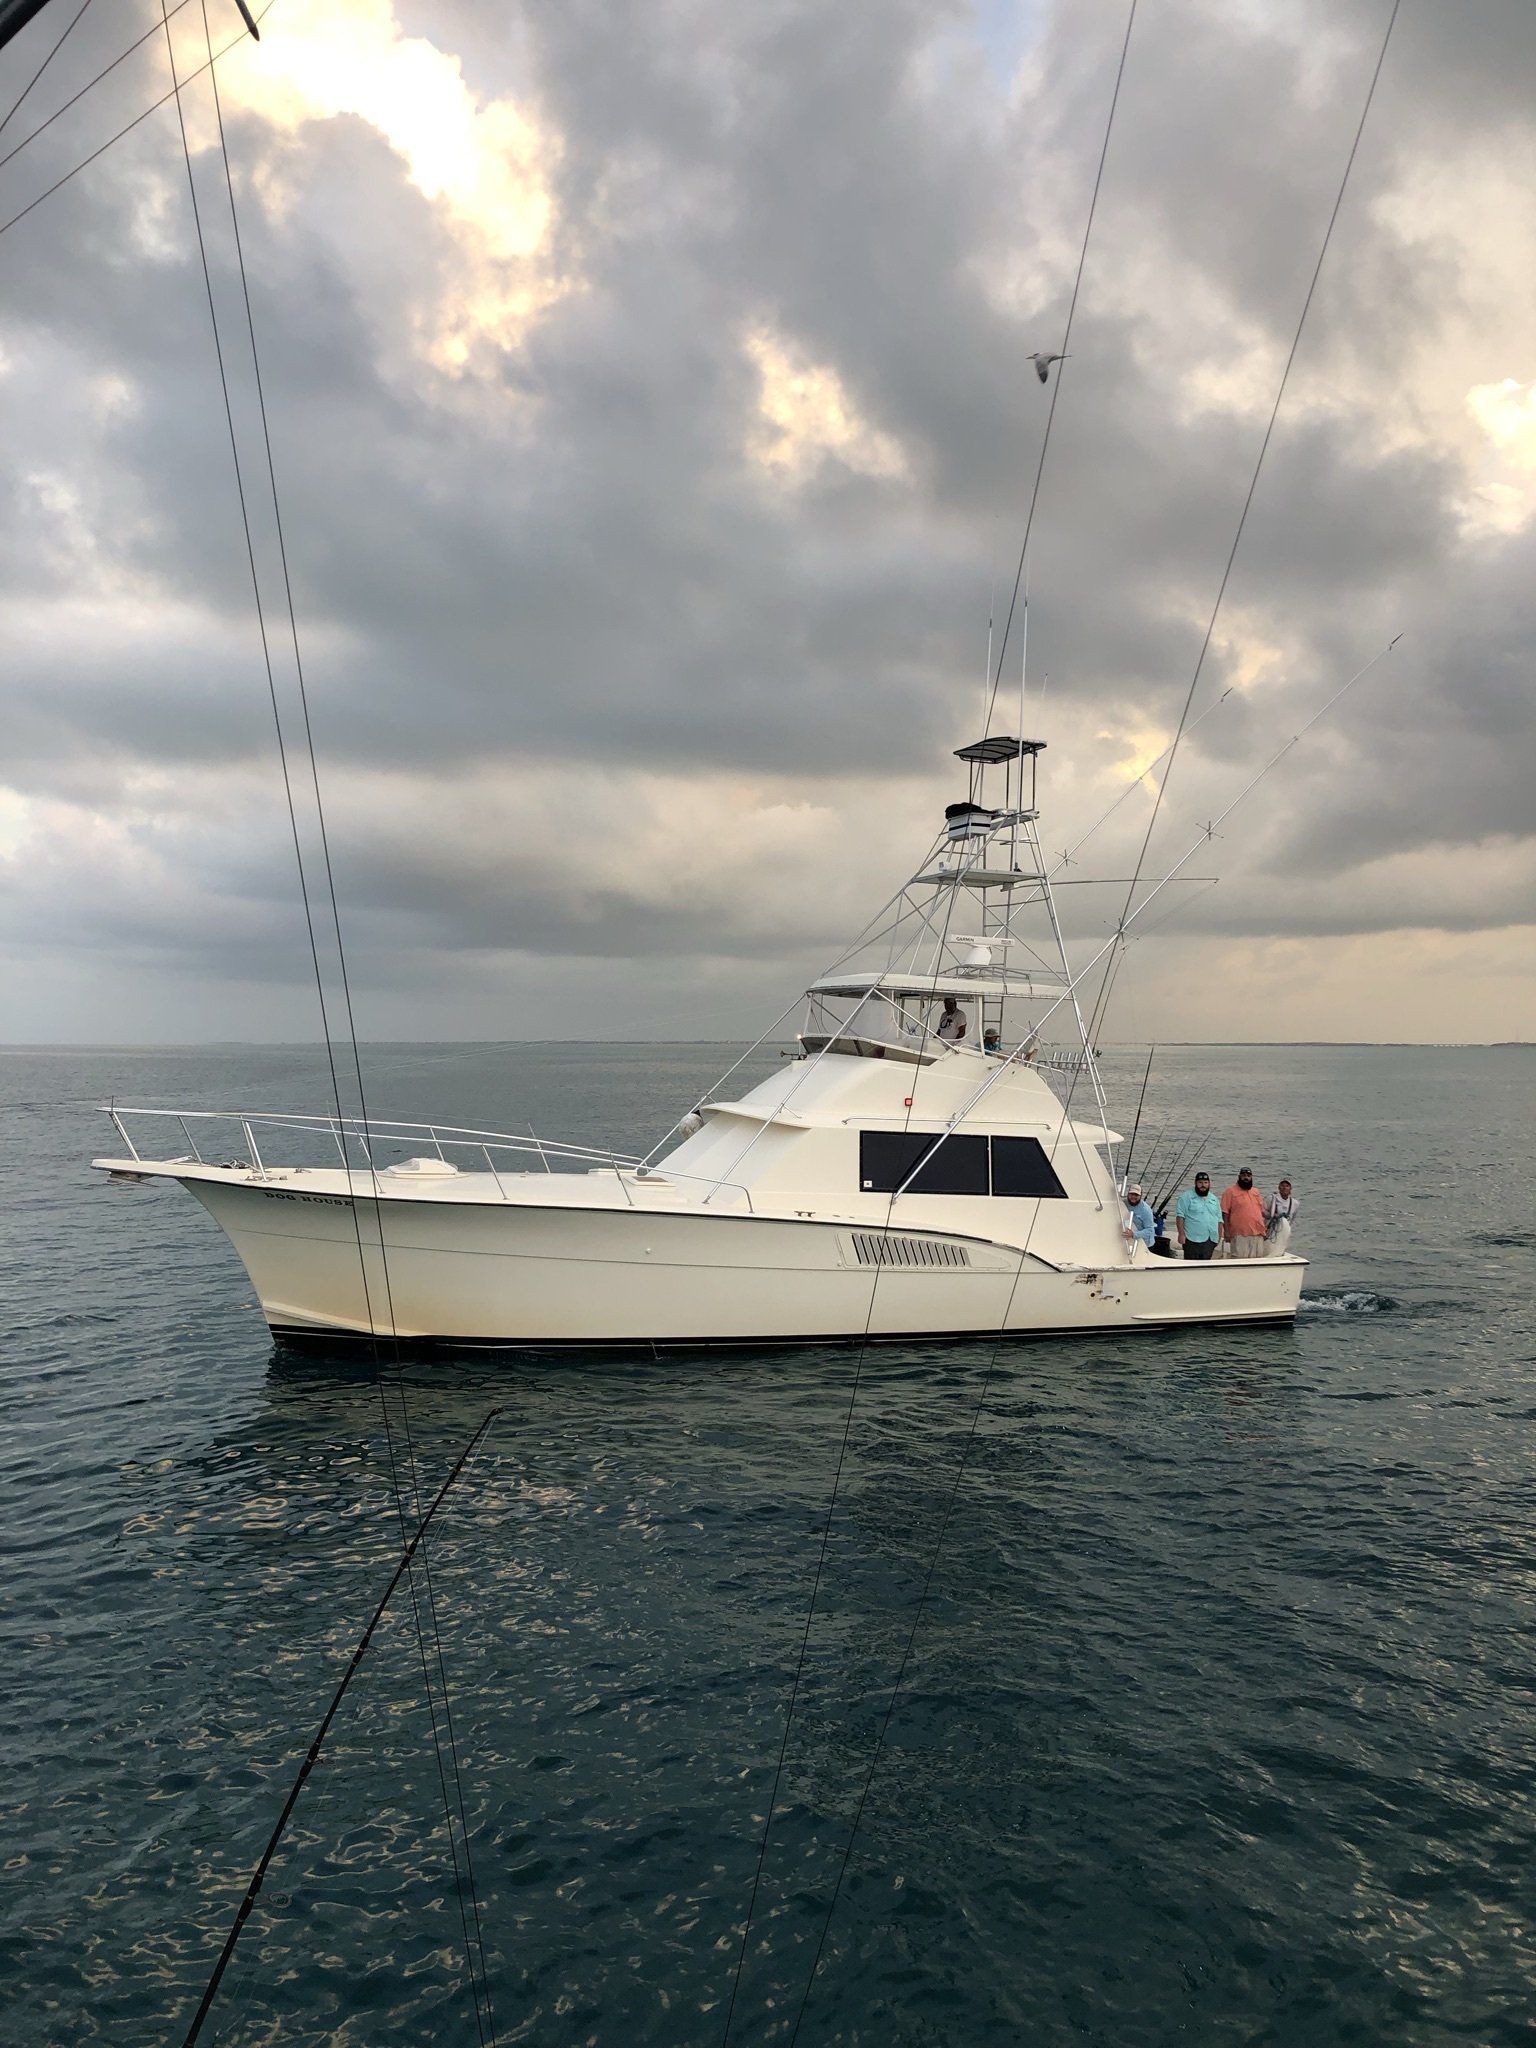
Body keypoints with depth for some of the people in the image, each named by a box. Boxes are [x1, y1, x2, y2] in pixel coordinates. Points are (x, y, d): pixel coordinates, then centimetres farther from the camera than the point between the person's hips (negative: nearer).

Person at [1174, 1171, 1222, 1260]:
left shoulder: (1214, 1199, 17)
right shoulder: (1187, 1196, -3)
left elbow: (1219, 1219, 21)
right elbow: (1180, 1216, -9)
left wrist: (1219, 1236, 16)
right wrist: (1181, 1234, -16)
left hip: (1211, 1241, 6)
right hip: (1193, 1240, -6)